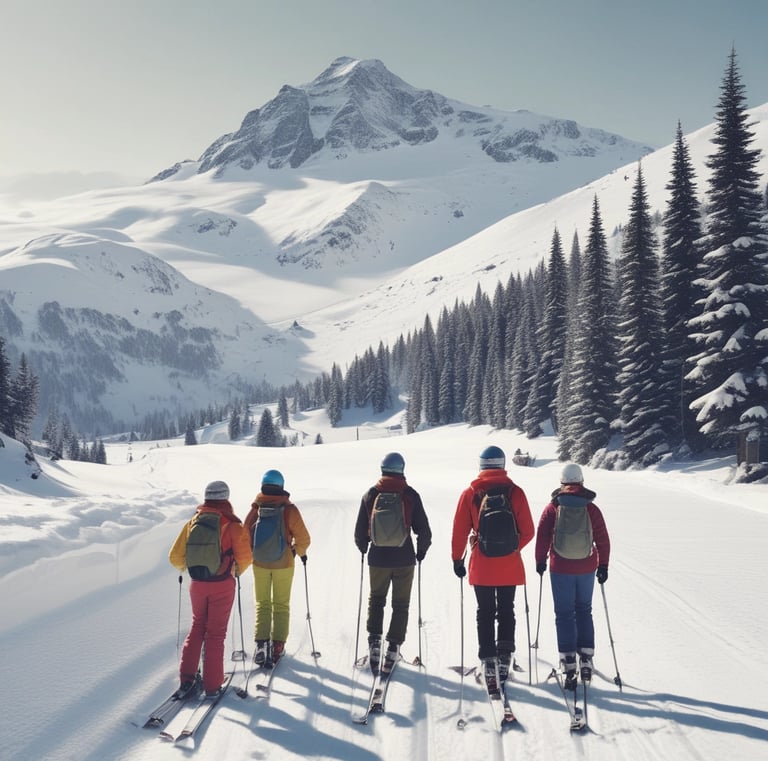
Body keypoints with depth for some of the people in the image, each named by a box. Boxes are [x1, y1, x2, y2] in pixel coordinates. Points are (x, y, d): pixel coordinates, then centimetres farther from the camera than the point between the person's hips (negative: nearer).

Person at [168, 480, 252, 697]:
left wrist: (184, 568, 22)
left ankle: (187, 678, 17)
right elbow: (245, 557, -12)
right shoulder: (232, 524, -10)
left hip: (197, 584, 3)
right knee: (216, 632, 8)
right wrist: (237, 570, 10)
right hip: (222, 585, -3)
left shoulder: (192, 523, 0)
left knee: (197, 627, 21)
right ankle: (212, 685, 10)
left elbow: (175, 557, 1)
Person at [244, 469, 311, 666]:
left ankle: (261, 643, 1)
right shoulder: (289, 509, -12)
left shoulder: (255, 508, -8)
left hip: (260, 563, 1)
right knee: (281, 605, 12)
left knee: (262, 604, 13)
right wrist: (300, 552, 14)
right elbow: (303, 539, -7)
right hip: (284, 564, -1)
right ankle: (277, 646, 10)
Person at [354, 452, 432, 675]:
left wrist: (363, 547, 22)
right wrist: (421, 550, 15)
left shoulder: (370, 494, -2)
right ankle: (393, 648, 6)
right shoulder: (411, 495, -5)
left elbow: (360, 531, 3)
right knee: (401, 604, 12)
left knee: (376, 599, 20)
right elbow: (423, 529, -2)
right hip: (404, 558, -1)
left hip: (378, 558, 1)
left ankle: (374, 640, 6)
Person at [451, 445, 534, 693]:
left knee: (485, 613, 10)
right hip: (510, 565, 0)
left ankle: (488, 660, 7)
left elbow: (459, 531, -2)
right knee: (506, 611, 15)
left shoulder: (470, 493, -5)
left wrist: (457, 559, 10)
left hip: (481, 566, 0)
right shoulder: (515, 492, -6)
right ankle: (504, 656, 10)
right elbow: (527, 532, -3)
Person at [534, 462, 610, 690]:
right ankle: (586, 660, 15)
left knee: (564, 614, 6)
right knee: (584, 611, 18)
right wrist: (603, 565, 10)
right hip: (587, 569, 1)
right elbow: (603, 539, -1)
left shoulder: (553, 508, -6)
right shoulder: (591, 508, -4)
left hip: (560, 569, -1)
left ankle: (569, 667, 1)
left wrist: (540, 561, 11)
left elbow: (542, 536, -3)